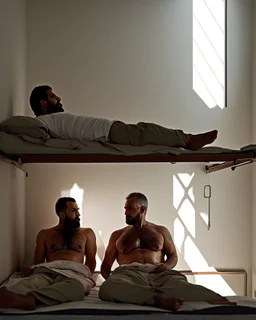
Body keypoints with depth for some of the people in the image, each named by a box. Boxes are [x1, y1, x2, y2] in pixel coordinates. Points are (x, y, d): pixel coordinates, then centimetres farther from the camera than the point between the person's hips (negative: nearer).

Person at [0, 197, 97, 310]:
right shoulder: (45, 234, 26)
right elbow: (37, 262, 18)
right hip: (48, 271, 2)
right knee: (29, 282, -37)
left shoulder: (87, 233, 26)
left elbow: (91, 261, 20)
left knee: (77, 285, -42)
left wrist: (85, 276, -3)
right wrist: (29, 270, -7)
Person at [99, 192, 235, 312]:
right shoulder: (117, 235, 25)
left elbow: (173, 256, 20)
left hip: (158, 273, 1)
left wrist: (166, 266, -7)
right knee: (108, 288, -42)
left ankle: (226, 303, -60)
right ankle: (159, 298, -59)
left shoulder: (161, 231, 26)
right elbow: (106, 265, 21)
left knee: (181, 284, -38)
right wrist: (109, 278, -4)